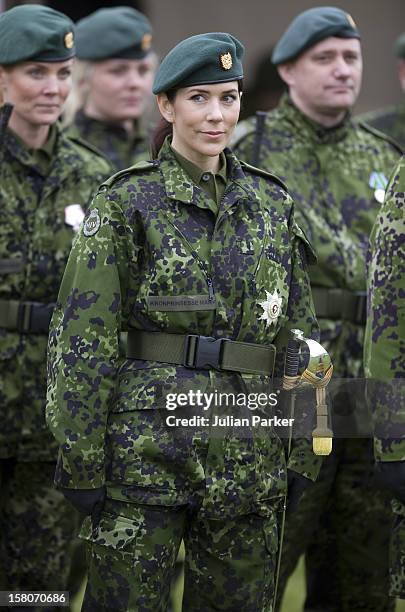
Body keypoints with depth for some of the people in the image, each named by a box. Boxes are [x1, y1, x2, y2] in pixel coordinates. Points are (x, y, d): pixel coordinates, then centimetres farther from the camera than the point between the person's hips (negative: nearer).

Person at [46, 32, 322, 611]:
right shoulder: (126, 202, -1)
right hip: (146, 447, -4)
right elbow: (83, 340, -5)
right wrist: (79, 460, -10)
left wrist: (303, 452, 10)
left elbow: (301, 334, 15)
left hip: (248, 454, 4)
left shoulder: (270, 202, 12)